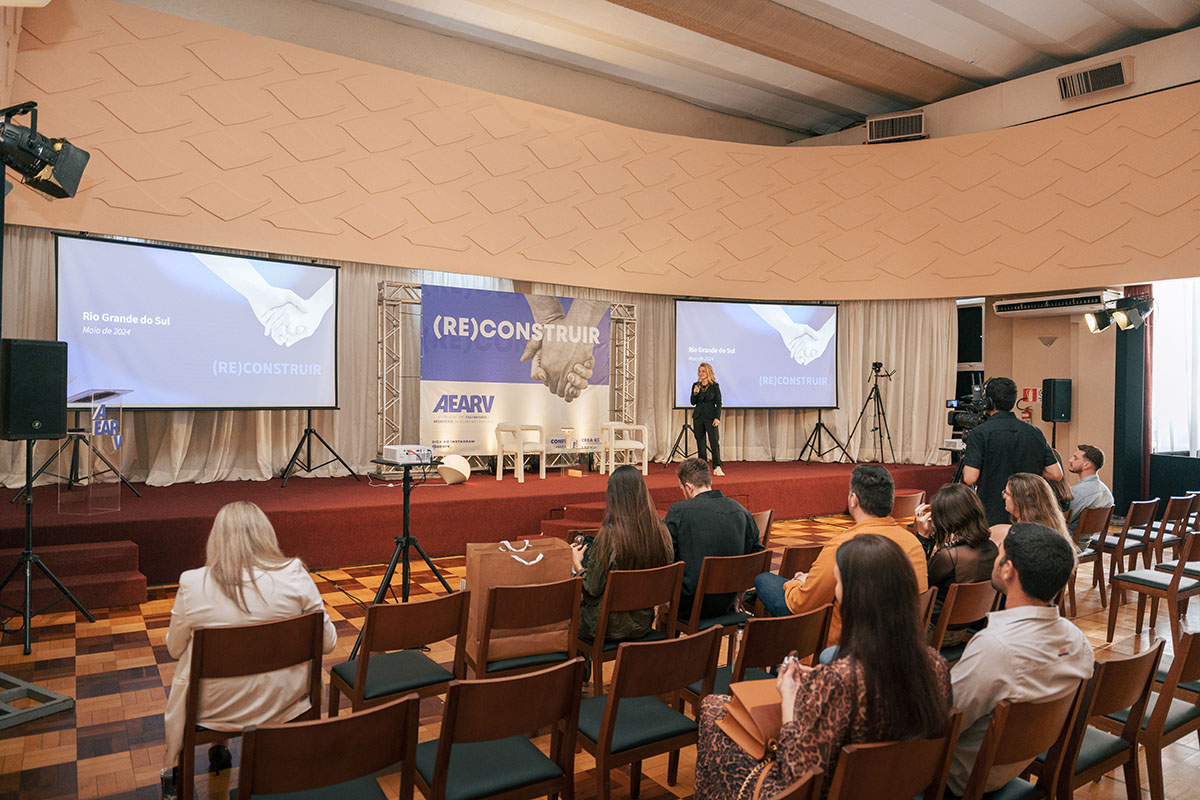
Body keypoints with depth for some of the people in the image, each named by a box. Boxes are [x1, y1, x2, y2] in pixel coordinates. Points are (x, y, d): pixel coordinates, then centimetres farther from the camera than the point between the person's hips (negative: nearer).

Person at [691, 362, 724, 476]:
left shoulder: (715, 386, -2)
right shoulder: (695, 385, 8)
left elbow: (718, 403, -2)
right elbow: (693, 402, 7)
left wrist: (717, 417, -10)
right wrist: (695, 393, -11)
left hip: (710, 416, -4)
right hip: (698, 416, 4)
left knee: (715, 442, -9)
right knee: (700, 442, 6)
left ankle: (717, 468, -10)